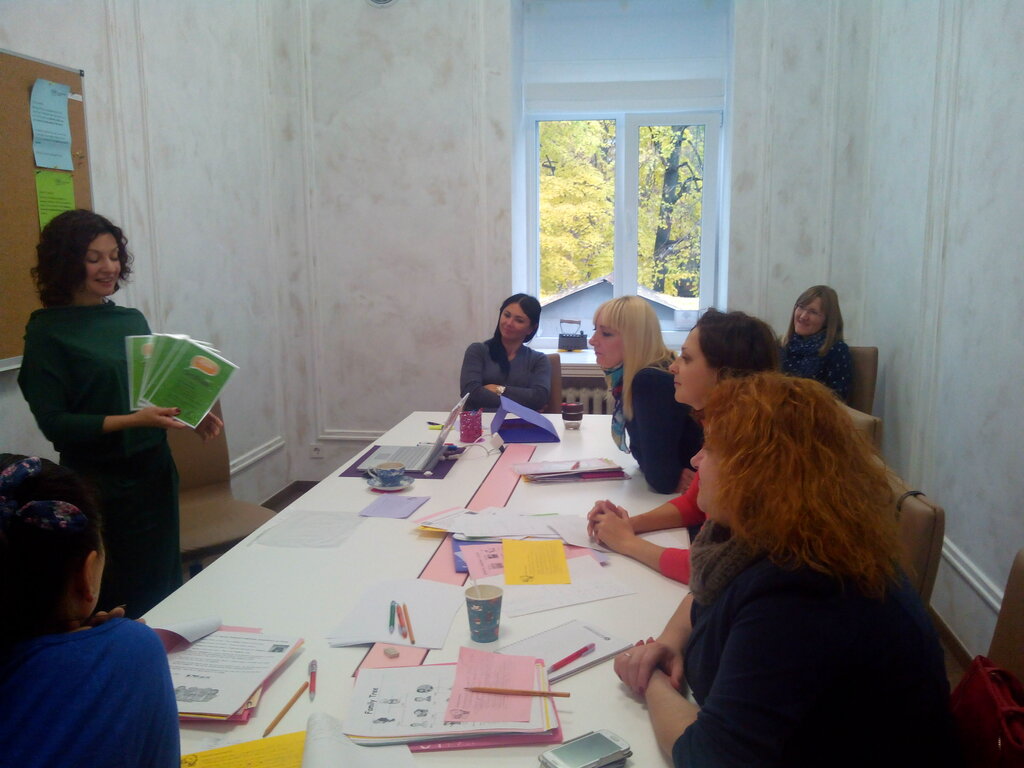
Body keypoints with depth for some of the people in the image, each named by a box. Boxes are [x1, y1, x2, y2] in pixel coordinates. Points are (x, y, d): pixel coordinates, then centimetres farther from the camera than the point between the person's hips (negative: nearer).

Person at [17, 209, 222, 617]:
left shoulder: (132, 319, 6)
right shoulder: (47, 332, -8)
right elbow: (53, 422, -13)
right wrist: (132, 421, -24)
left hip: (155, 472, 5)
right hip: (99, 486, -5)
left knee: (164, 589, 14)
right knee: (115, 602, 5)